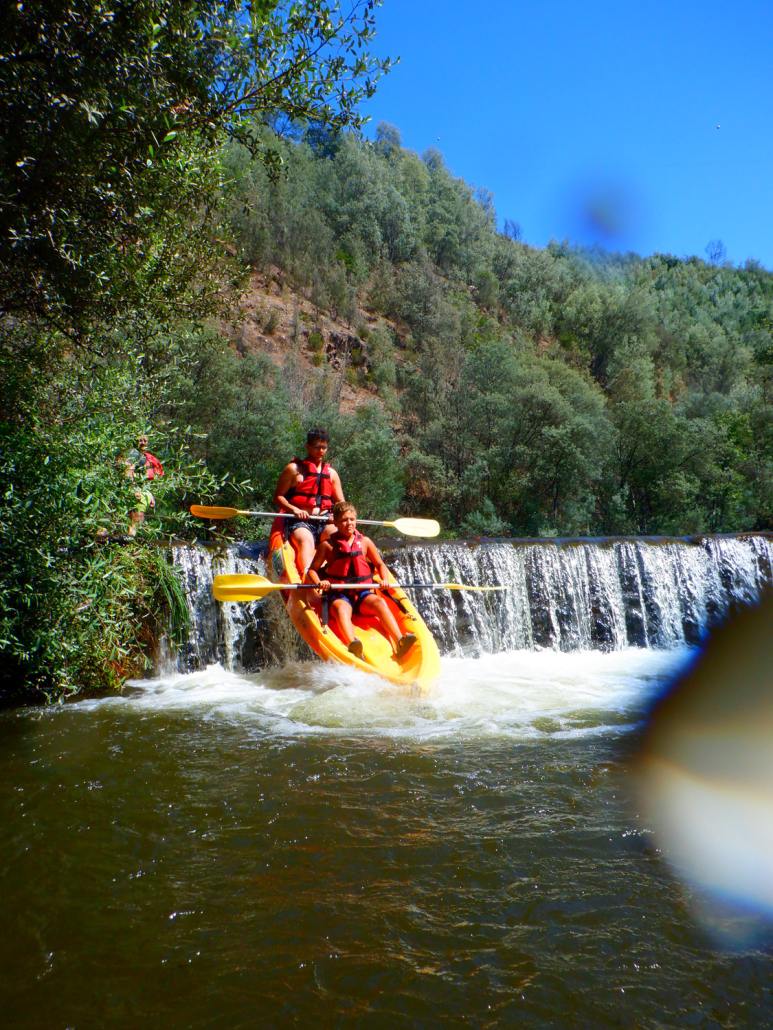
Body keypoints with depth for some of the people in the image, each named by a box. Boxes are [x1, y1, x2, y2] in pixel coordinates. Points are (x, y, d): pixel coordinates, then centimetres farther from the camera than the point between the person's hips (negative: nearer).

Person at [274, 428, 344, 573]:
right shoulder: (294, 468, 6)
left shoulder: (331, 473, 19)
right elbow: (278, 497, 3)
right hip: (299, 522, -4)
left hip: (324, 521, 4)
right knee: (306, 540, -34)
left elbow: (341, 503, 20)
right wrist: (294, 509, -16)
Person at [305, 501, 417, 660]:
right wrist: (318, 583, -18)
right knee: (341, 607, -36)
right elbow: (312, 570, 3)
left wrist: (385, 580, -3)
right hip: (339, 595, -2)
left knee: (379, 602, -28)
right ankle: (352, 643, -63)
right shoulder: (327, 545, 4)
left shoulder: (365, 542, 11)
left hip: (363, 593, 2)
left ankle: (399, 643, -45)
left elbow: (380, 565, 18)